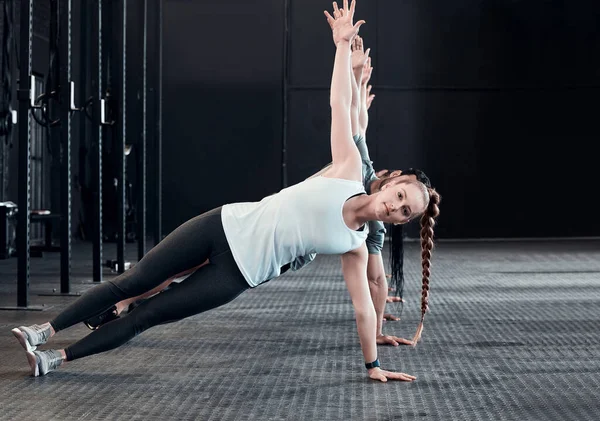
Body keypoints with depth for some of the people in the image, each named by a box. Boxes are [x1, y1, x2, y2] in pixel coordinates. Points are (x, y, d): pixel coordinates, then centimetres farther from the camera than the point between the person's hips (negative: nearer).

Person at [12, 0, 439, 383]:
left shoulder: (355, 246, -2)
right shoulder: (349, 172, -3)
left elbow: (363, 307, 3)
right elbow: (340, 106, -2)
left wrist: (373, 364, 2)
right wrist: (343, 44, -4)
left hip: (239, 273, -1)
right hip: (225, 226, 1)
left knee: (148, 315, -2)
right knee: (133, 282, 2)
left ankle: (53, 359, 6)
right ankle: (45, 330, 15)